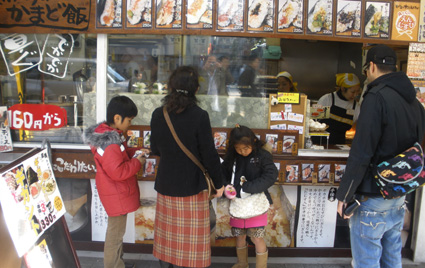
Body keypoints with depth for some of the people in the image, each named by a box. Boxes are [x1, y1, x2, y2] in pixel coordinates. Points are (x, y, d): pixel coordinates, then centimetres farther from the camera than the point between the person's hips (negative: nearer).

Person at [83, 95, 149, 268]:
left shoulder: (107, 133, 3)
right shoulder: (110, 143, -29)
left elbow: (119, 154, 16)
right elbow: (118, 172, -30)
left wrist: (137, 151, 2)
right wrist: (137, 162, -18)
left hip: (117, 193, 11)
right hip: (117, 196, -11)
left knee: (116, 231, 24)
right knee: (115, 233, 6)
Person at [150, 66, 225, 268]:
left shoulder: (158, 115, -6)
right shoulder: (199, 116, -18)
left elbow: (155, 149, 6)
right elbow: (209, 155, -14)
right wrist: (218, 183, 0)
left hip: (166, 185, 4)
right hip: (192, 186, -4)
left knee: (168, 234, 19)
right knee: (191, 238, 10)